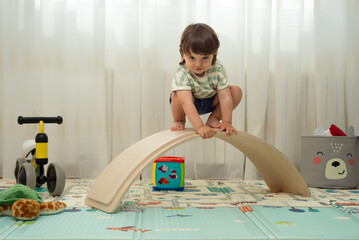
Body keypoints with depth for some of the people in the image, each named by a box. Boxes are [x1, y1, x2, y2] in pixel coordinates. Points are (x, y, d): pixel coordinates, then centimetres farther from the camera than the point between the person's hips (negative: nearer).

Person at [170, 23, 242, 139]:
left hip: (211, 101, 3)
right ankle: (179, 121, -3)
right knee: (177, 96, -36)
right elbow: (187, 102, -44)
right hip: (191, 103, -3)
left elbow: (225, 97, -25)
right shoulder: (182, 73, -35)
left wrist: (227, 122, -32)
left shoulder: (218, 69, -25)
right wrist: (199, 127, -52)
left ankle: (213, 119, 1)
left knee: (236, 91, -16)